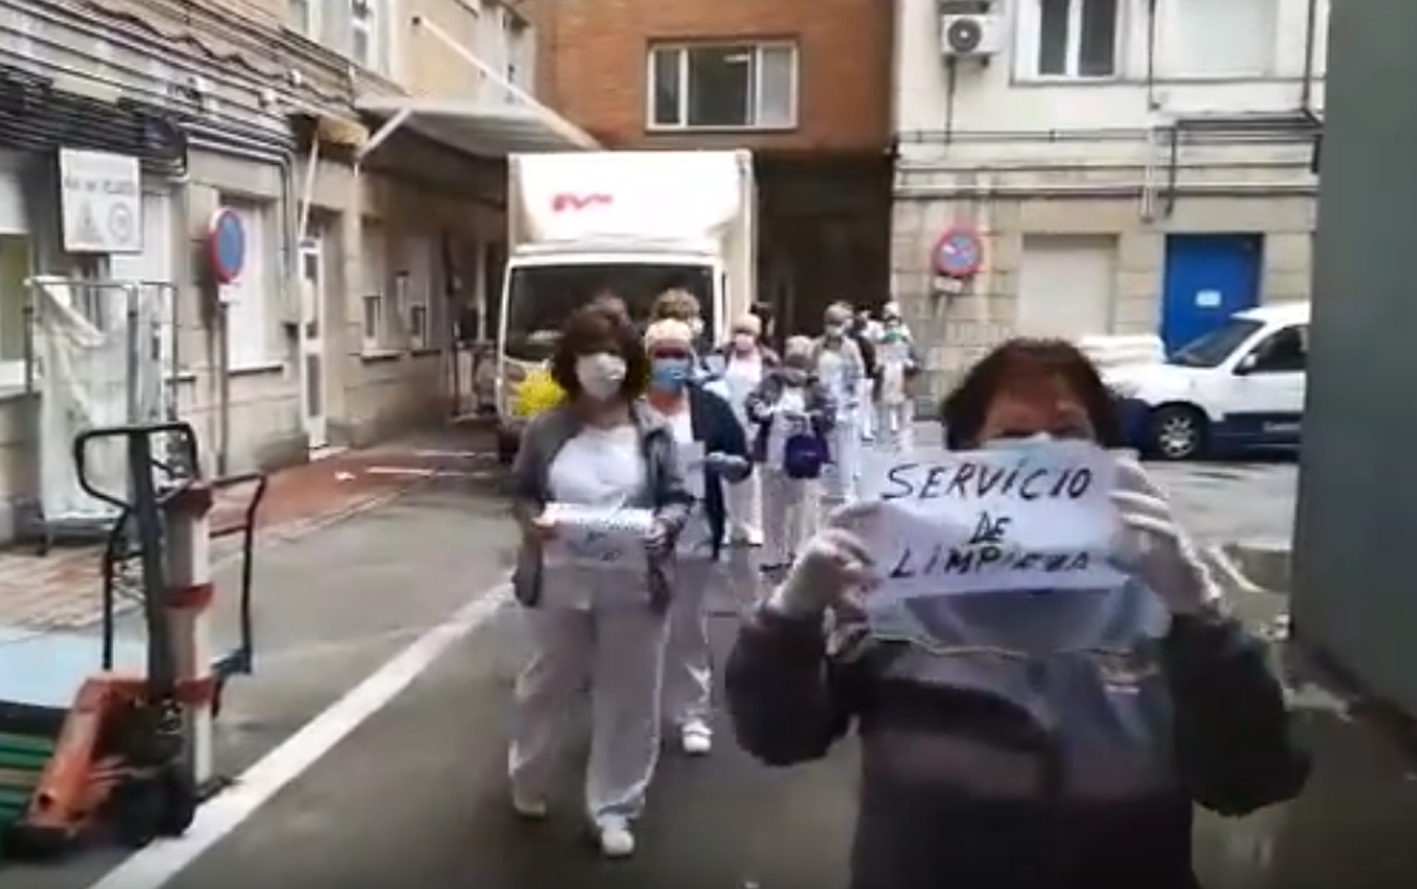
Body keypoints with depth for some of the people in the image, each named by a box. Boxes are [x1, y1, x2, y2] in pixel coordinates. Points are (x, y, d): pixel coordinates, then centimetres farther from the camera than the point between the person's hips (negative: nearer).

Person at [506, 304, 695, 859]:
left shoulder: (653, 429, -4)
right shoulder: (547, 428, -4)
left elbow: (679, 498, 1)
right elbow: (520, 492, 5)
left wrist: (665, 525, -19)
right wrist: (534, 521, -16)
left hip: (633, 585, 0)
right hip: (560, 582, 0)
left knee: (628, 697, 10)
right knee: (547, 685, 20)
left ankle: (613, 807, 28)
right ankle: (527, 781, 45)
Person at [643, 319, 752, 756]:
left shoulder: (711, 407, 0)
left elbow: (743, 463, 3)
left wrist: (727, 463, -19)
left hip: (694, 536, 1)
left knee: (689, 628, 11)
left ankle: (692, 715, 23)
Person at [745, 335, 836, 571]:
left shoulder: (817, 388, -1)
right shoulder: (771, 381, 5)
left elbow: (829, 415, -12)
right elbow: (751, 403, 0)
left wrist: (807, 418, -28)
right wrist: (762, 411, -22)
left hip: (803, 459, -3)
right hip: (773, 458, 3)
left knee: (802, 510, 0)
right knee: (772, 510, 12)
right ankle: (773, 555, 24)